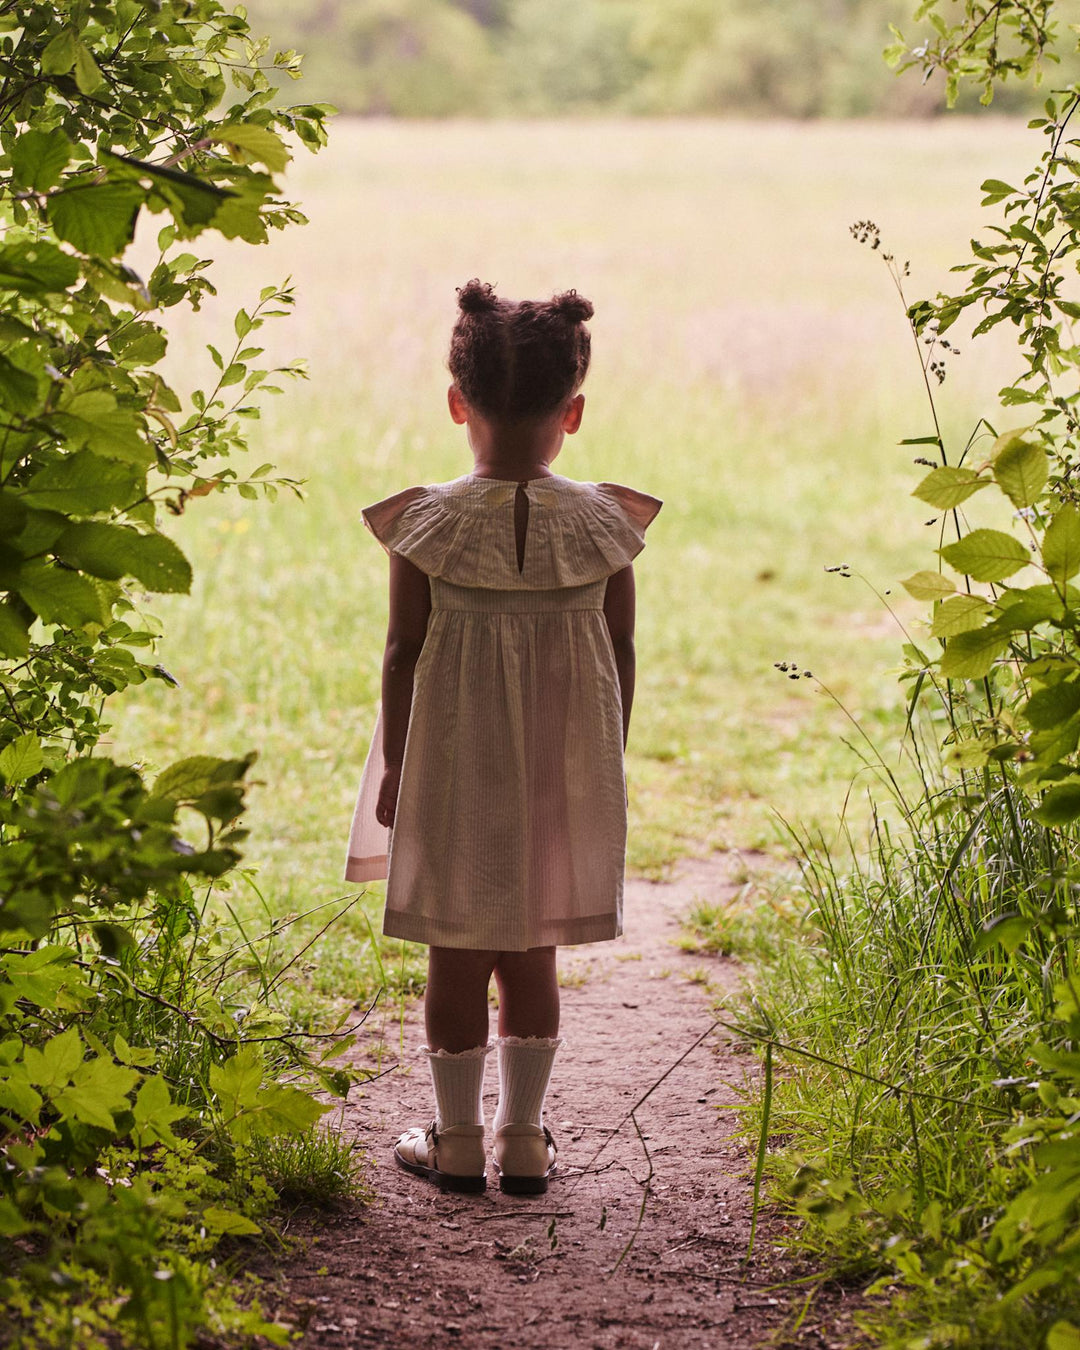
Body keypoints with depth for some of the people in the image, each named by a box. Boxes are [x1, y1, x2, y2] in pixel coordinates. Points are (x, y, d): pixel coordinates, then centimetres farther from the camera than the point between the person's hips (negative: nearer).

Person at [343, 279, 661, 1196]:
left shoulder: (430, 523, -10)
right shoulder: (604, 525, -6)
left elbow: (404, 655, -6)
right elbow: (621, 658, -1)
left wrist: (396, 768, 3)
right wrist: (608, 763, 11)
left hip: (454, 771, -2)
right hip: (566, 775, 2)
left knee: (457, 955, 8)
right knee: (533, 955, 13)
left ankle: (458, 1138, 16)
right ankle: (524, 1138, 18)